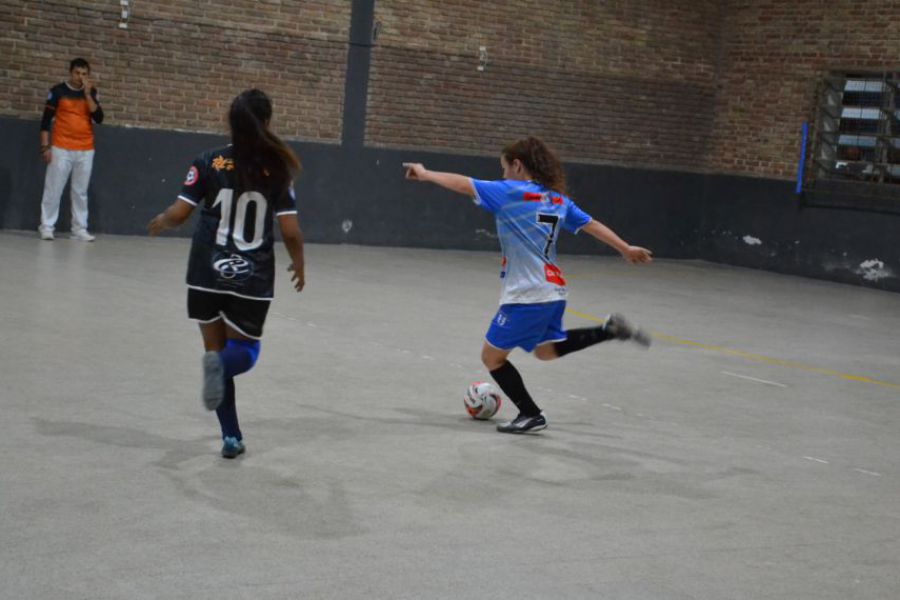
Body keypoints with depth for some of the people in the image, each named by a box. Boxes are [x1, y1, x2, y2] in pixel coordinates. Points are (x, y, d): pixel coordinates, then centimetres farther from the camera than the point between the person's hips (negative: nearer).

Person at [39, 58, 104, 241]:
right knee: (53, 188, -3)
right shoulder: (58, 91, -1)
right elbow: (46, 120, 0)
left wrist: (88, 94, -12)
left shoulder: (92, 92, 7)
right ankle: (46, 227, 2)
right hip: (61, 149, -2)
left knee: (81, 191, 4)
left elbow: (99, 118, -5)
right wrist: (45, 146, -7)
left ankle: (79, 229, 6)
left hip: (85, 150, 2)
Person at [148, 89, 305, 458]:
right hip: (253, 280, 0)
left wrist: (159, 222, 16)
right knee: (243, 351, 15)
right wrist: (298, 264, 13)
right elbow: (291, 233, -6)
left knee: (216, 350, 15)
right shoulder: (277, 170, -4)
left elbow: (178, 214, -8)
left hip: (208, 276, 1)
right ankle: (224, 363, -23)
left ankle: (231, 437, 9)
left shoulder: (209, 164, -4)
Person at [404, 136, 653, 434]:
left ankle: (531, 415, 11)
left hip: (526, 296, -8)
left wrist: (425, 174, -2)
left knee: (492, 356, 7)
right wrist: (626, 249, 22)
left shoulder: (511, 193, -12)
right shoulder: (557, 198, 9)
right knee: (546, 350, 29)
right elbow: (592, 225, 13)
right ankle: (609, 329, 16)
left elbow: (463, 184, -13)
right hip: (553, 291, 8)